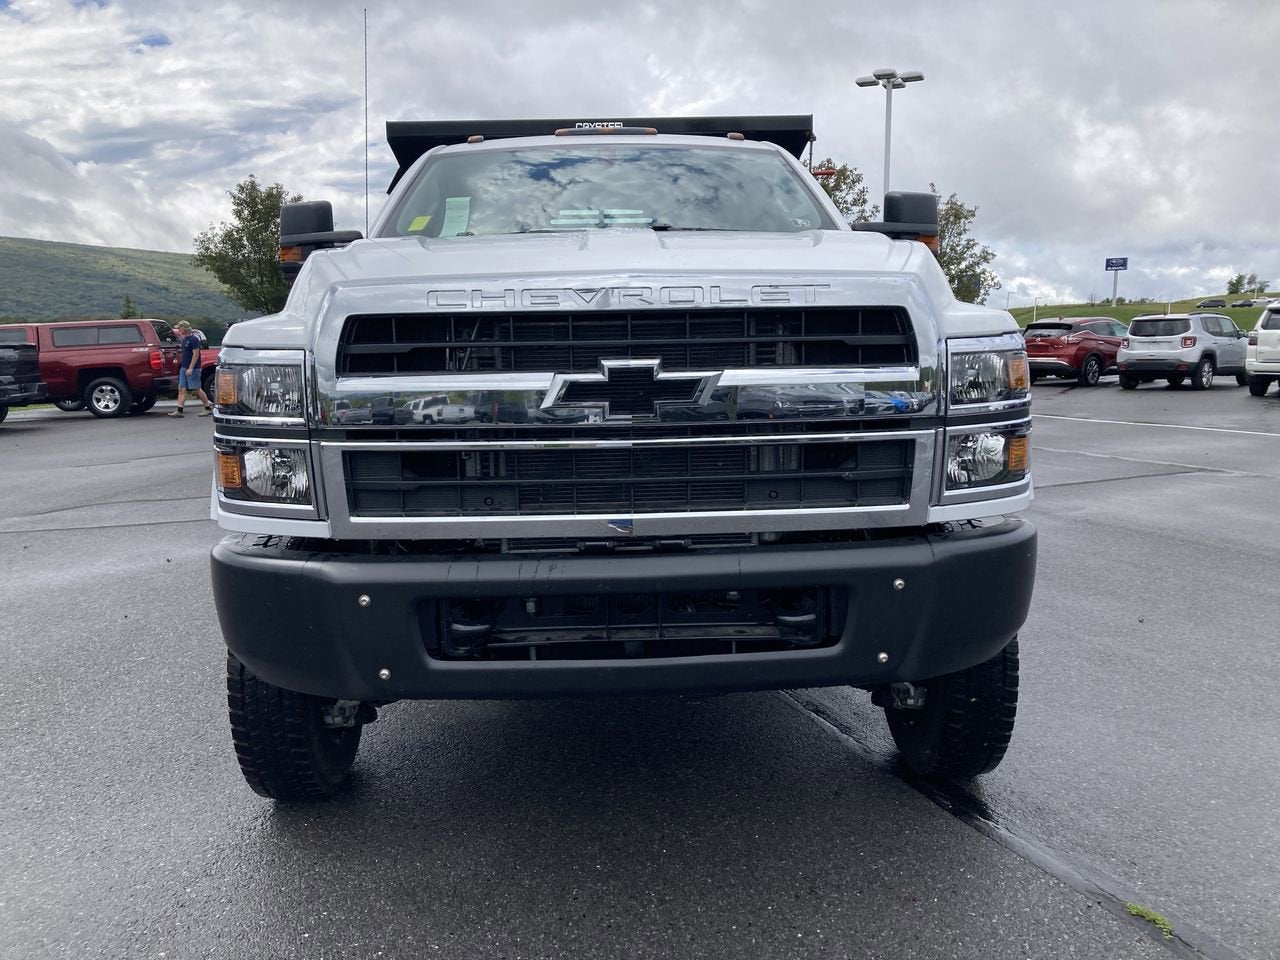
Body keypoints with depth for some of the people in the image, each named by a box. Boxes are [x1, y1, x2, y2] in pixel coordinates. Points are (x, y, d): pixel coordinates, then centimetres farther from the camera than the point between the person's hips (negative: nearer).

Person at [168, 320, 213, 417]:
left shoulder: (194, 339, -14)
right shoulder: (185, 339, 14)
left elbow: (196, 354, -19)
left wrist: (190, 368, -22)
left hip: (193, 369, -9)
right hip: (184, 368, 9)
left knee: (197, 389, -3)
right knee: (181, 389, 3)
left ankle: (208, 408, 8)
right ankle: (179, 411, 1)